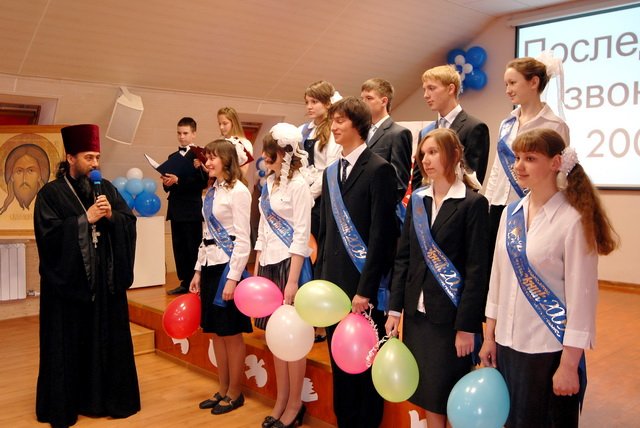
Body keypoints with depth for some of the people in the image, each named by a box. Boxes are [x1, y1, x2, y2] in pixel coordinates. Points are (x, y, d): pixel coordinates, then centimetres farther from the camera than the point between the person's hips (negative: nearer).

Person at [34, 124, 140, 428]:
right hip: (69, 279, -4)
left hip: (106, 277, 4)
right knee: (70, 343, 5)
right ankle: (65, 404, 19)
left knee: (108, 339, 10)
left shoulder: (107, 188, 8)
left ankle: (108, 398, 23)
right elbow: (49, 234, -14)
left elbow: (130, 222, 3)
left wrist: (111, 215, -15)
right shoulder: (51, 193, -4)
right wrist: (86, 219, -17)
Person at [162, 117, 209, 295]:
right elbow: (168, 186, 16)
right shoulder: (173, 157, 16)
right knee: (179, 248, 10)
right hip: (175, 209, 7)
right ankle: (184, 282, 19)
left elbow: (202, 182, -16)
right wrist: (166, 182, -6)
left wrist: (178, 180, -21)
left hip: (192, 210, -7)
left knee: (194, 248, -1)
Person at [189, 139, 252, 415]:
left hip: (228, 266, -8)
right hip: (210, 265, 8)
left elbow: (242, 239, -15)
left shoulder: (238, 191, -11)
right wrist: (198, 270, 13)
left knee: (231, 334, 3)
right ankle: (223, 390, 27)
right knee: (216, 332, 14)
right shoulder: (211, 191, 13)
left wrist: (233, 277, -18)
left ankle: (235, 393, 18)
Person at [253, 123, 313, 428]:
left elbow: (301, 235, -14)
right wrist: (256, 271, 13)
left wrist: (293, 280, -18)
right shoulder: (268, 183, 11)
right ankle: (281, 401, 25)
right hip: (268, 264, 7)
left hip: (289, 264, -7)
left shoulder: (298, 185, -10)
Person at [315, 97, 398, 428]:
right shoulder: (331, 172, 12)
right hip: (333, 283, 7)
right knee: (339, 361, 17)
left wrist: (366, 289, -17)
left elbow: (381, 235, -15)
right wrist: (320, 279, 10)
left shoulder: (379, 169, -10)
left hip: (364, 287, -7)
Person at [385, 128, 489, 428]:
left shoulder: (473, 203, -8)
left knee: (452, 400, 6)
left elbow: (477, 270, -11)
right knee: (426, 395, 14)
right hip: (416, 312, 5)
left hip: (451, 317, -5)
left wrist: (467, 326, -13)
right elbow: (403, 258, 8)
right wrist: (394, 309, 4)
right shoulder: (417, 199, 7)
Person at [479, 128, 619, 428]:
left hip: (550, 348, -5)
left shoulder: (574, 220, -13)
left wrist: (569, 364, -11)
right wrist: (490, 336, 10)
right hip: (508, 343, 5)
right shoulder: (511, 213, 4)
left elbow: (581, 296, -12)